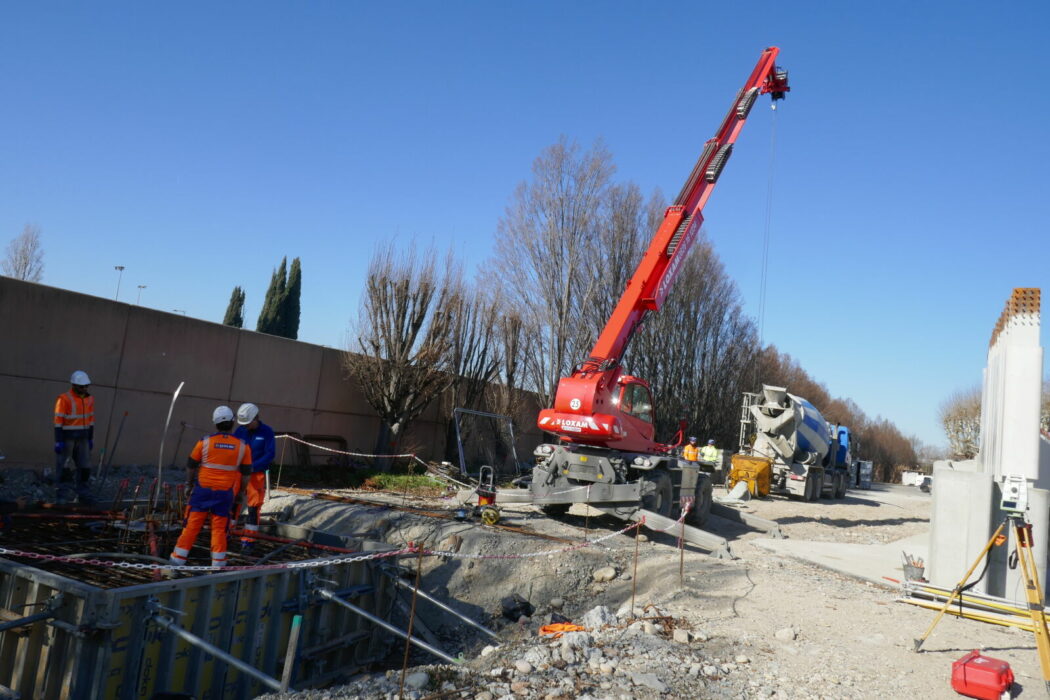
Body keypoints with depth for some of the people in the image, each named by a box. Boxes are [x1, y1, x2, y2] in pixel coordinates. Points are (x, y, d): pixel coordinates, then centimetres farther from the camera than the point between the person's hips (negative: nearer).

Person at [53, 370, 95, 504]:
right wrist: (58, 441, -17)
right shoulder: (64, 399, -13)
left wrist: (91, 439, 14)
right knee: (63, 468, 0)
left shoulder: (89, 399, 7)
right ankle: (64, 495, 6)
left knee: (85, 466, 6)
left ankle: (83, 494, 14)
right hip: (67, 438, -6)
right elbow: (58, 421, -14)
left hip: (82, 438, 6)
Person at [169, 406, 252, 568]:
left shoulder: (205, 442, -4)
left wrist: (190, 483, 20)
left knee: (192, 524, 6)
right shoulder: (243, 447, -1)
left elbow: (191, 465, 5)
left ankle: (178, 558, 10)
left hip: (203, 489, 0)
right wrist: (239, 492, 17)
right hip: (225, 493, 1)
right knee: (219, 527, 8)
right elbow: (246, 473, 5)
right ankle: (218, 561, 9)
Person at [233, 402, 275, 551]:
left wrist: (253, 466, -20)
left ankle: (248, 539, 9)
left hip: (257, 475, -3)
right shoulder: (240, 430, 4)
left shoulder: (267, 432, -6)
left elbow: (270, 455, -10)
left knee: (253, 507, 0)